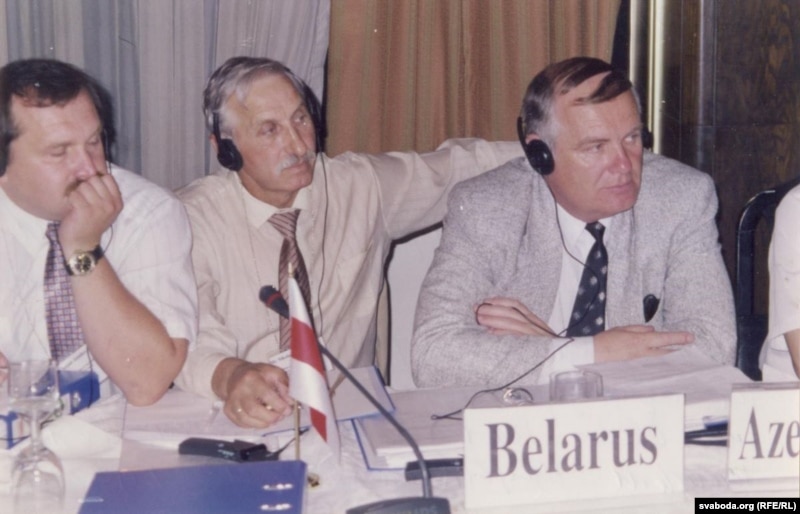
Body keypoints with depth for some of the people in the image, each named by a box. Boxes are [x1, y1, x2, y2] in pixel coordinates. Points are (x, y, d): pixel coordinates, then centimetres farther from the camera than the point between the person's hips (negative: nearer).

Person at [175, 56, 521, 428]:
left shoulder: (363, 185, 6)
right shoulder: (193, 218, -4)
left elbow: (459, 164, 19)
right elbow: (196, 346, -15)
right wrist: (230, 376, -38)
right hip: (243, 424, -1)